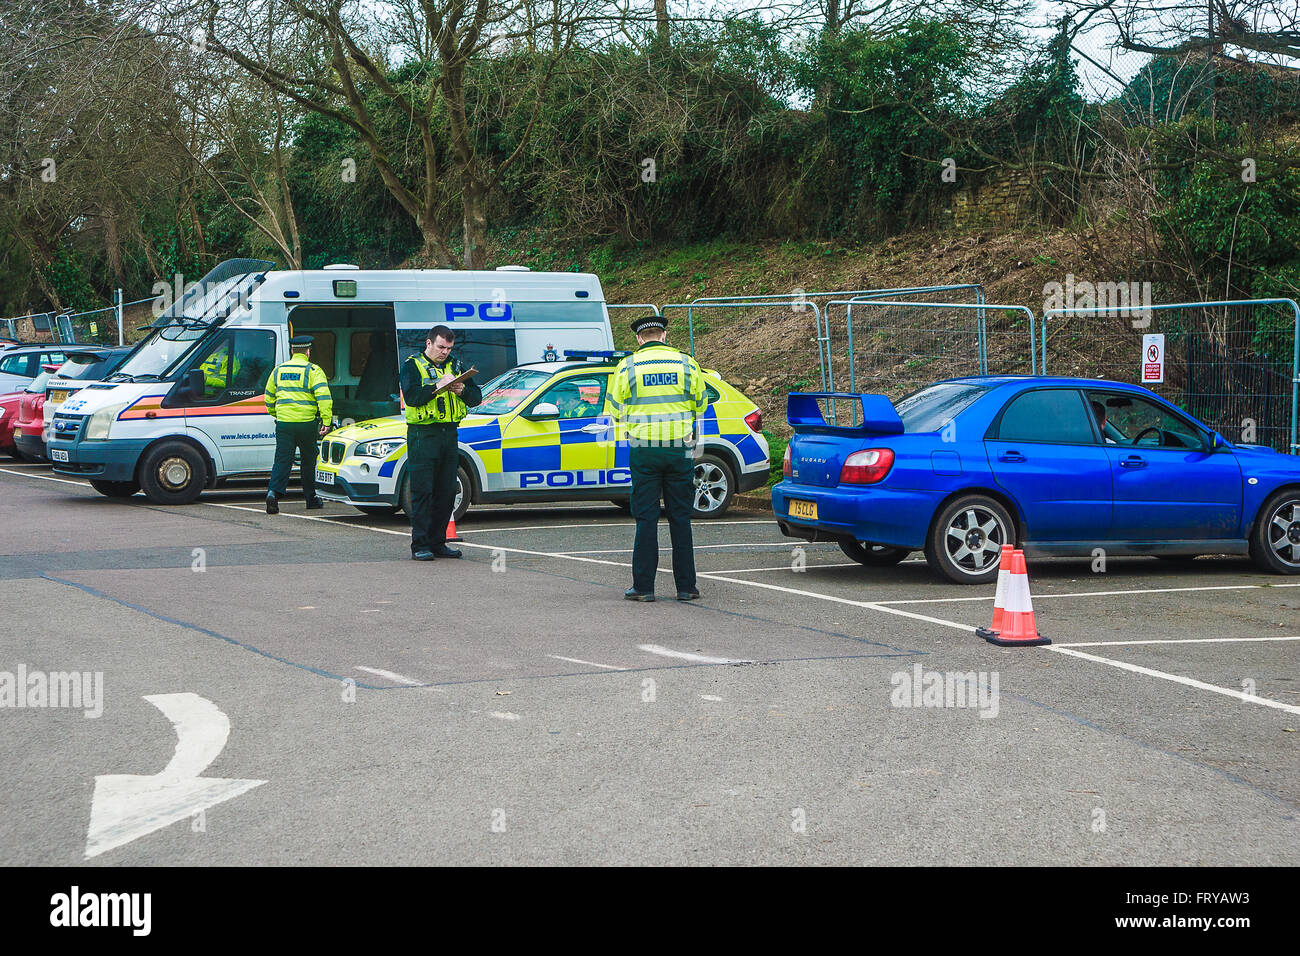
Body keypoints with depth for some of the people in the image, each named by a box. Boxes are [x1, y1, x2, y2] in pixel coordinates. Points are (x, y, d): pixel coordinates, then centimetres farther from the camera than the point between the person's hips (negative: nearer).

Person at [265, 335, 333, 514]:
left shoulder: (278, 370, 12)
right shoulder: (313, 370, -3)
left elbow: (269, 397, 21)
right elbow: (323, 397, -14)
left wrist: (275, 414, 36)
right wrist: (326, 421, -14)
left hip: (283, 422, 3)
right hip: (307, 422, -2)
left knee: (282, 460, 0)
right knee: (308, 460, 12)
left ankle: (274, 492, -22)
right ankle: (311, 499, 22)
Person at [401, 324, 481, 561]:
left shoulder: (455, 366, 17)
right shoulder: (413, 365, 1)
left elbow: (476, 398, 11)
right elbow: (411, 396, -15)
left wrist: (462, 391, -9)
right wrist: (437, 386, -22)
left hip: (449, 434, 6)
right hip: (423, 435, -6)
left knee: (446, 492, 7)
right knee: (422, 491, -7)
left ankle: (438, 543, 15)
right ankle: (420, 545, -5)